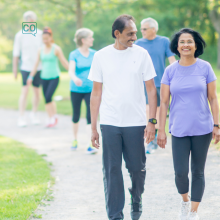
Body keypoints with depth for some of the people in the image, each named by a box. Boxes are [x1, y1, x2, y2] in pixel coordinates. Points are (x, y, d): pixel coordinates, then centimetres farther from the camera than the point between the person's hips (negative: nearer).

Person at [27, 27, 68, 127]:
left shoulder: (56, 49, -5)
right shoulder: (41, 50, 7)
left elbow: (64, 62, -2)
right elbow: (36, 64, 13)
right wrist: (31, 77, 10)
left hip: (54, 77, -4)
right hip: (44, 77, 4)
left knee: (48, 97, -18)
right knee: (47, 99, 4)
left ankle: (53, 117, -5)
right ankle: (51, 118, 16)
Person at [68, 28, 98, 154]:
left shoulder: (94, 54, 3)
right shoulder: (74, 55, -7)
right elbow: (71, 70, -19)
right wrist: (75, 78, -40)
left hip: (91, 89, 1)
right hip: (76, 90, -1)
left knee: (90, 116, -10)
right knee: (76, 116, 12)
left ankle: (91, 145, -13)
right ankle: (75, 139, 35)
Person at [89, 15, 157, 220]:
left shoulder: (141, 54, 1)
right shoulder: (101, 56, 2)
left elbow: (151, 89, 3)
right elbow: (96, 93, 6)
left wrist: (152, 121, -4)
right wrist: (93, 128, 4)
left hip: (136, 122, 0)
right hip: (109, 123, 0)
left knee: (137, 168, 7)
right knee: (112, 171, 0)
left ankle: (136, 203, 32)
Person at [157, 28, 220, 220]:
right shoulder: (170, 71, 1)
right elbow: (164, 102, 2)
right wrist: (161, 130, -1)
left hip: (202, 128, 0)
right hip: (179, 130, 0)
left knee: (198, 171, 6)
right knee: (181, 172, -5)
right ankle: (185, 201, 26)